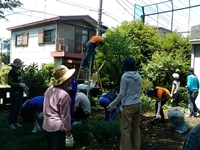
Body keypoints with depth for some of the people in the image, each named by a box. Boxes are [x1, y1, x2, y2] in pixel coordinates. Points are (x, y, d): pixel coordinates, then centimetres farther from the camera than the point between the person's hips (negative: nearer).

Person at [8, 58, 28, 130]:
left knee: (19, 107, 11)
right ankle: (11, 123, 9)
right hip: (14, 92, -8)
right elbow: (9, 82, -17)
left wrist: (24, 86, 6)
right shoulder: (11, 72, -11)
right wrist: (20, 84, -19)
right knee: (14, 107, -4)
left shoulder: (18, 72, 12)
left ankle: (15, 122, 23)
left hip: (20, 91, 8)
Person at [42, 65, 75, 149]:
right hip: (57, 129, -7)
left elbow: (44, 110, 11)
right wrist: (68, 135, -7)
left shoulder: (49, 90, 2)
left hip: (46, 127, 7)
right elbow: (65, 117, -16)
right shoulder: (64, 95, -20)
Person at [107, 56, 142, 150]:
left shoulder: (125, 76, -12)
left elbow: (122, 94, -11)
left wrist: (113, 104, -3)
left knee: (125, 130, 1)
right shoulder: (138, 76, 7)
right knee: (136, 129, 14)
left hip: (128, 106, -7)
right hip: (138, 104, 7)